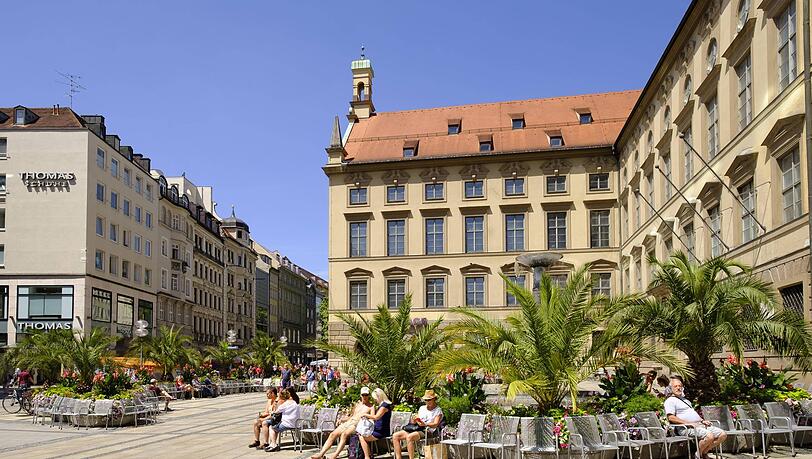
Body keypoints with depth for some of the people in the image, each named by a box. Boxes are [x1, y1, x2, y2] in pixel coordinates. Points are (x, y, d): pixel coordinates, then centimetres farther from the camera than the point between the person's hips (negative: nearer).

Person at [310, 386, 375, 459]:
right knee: (333, 434, -17)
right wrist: (346, 418, 11)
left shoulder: (370, 407, 9)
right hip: (348, 422, 6)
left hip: (357, 424, -6)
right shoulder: (358, 404, 28)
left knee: (344, 434, -35)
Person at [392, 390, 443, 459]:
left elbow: (435, 424, -8)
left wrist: (425, 424, -27)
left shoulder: (438, 410, 7)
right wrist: (414, 420, -5)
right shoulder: (422, 408, 25)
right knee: (395, 436, -12)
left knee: (409, 437, -36)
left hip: (427, 431, -7)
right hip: (416, 429, 7)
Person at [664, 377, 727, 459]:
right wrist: (688, 423, -19)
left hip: (700, 425, 9)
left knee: (723, 434, -3)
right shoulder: (670, 401, -1)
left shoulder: (685, 400, 28)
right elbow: (671, 418, -13)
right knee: (709, 436, -32)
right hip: (687, 428, -9)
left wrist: (703, 421, 12)